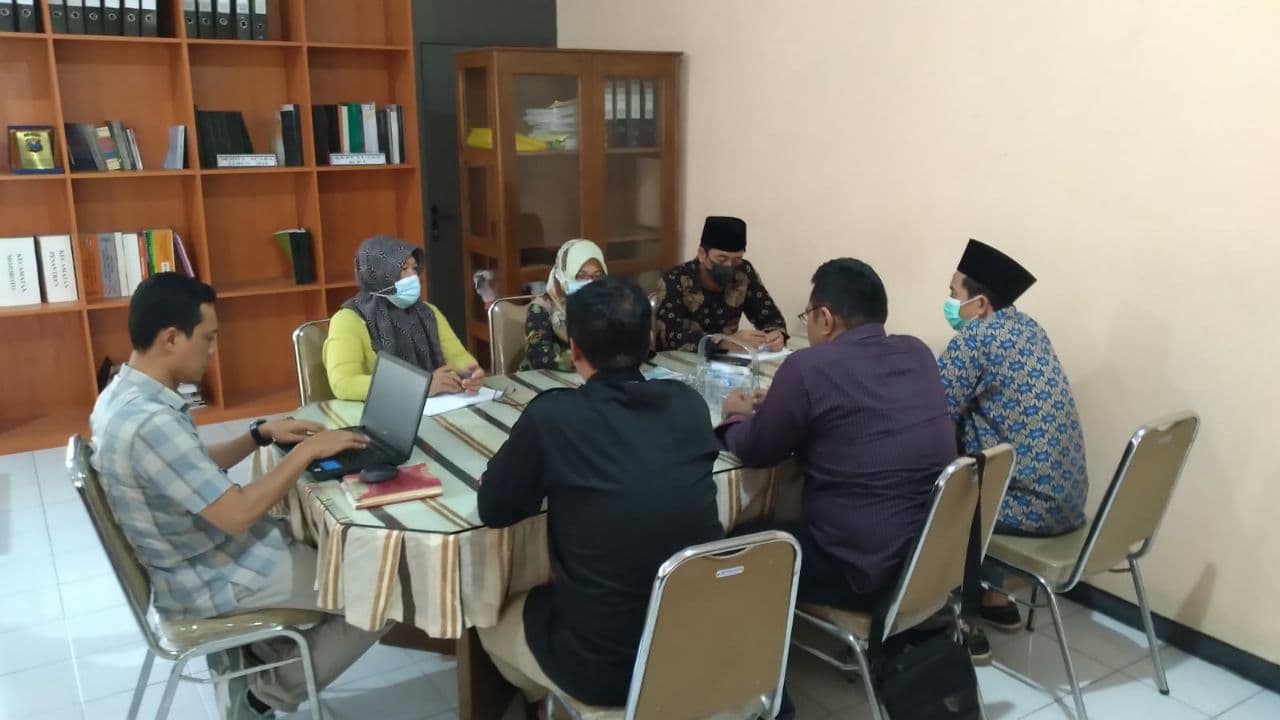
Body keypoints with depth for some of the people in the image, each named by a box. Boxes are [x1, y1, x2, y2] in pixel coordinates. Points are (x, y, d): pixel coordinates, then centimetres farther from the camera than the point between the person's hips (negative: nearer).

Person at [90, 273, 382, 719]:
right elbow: (237, 513, -31)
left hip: (194, 558, 10)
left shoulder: (122, 395, 0)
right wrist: (306, 451, -21)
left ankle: (250, 657, 25)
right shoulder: (151, 422, -32)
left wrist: (261, 435, 2)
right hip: (208, 580, -10)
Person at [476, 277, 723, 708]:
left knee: (493, 619, 27)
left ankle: (550, 701, 49)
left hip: (605, 664, -5)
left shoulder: (552, 415, -18)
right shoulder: (688, 404, -5)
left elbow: (493, 510, -3)